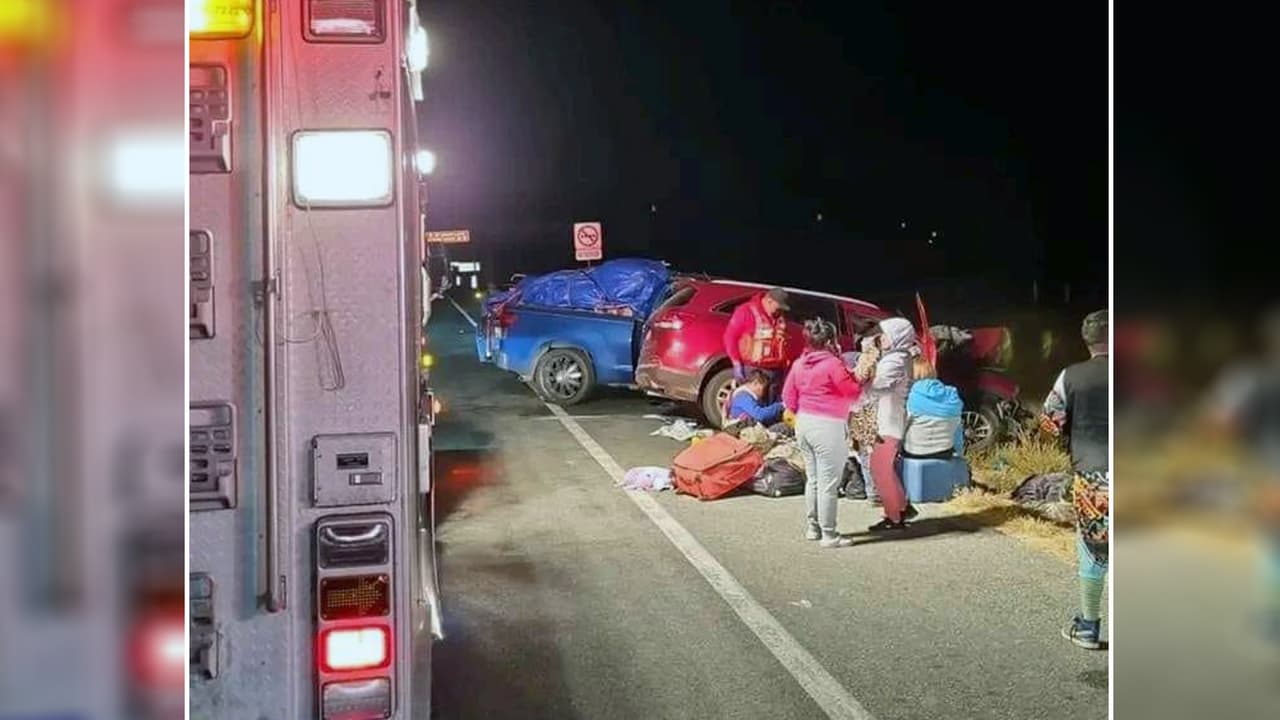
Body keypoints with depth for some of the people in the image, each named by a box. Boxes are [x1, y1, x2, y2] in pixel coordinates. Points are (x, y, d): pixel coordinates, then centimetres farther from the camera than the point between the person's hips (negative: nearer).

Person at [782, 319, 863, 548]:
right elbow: (854, 393, -9)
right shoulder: (833, 364, -15)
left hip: (804, 424, 8)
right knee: (829, 483, -2)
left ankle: (813, 528, 27)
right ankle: (828, 535, 3)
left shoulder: (799, 364, 7)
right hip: (829, 427, -8)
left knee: (812, 479, 18)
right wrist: (848, 372, 5)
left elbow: (788, 397, 10)